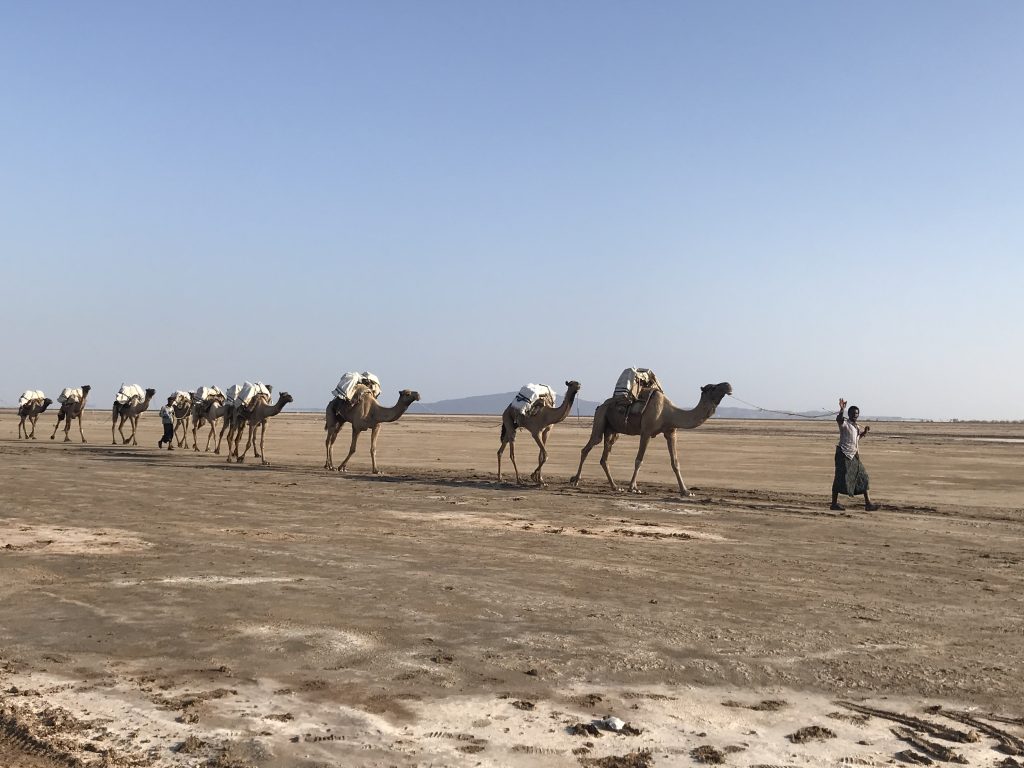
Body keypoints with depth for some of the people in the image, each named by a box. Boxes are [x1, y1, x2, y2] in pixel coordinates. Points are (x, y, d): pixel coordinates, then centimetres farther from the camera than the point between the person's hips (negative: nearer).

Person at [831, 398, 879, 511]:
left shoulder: (857, 426, 15)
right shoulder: (844, 423, -9)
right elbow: (838, 419, -32)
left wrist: (865, 432, 12)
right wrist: (842, 410, -50)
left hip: (854, 455, 8)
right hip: (843, 454, -8)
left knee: (863, 477, 6)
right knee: (840, 478, -6)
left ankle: (868, 503, 10)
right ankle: (834, 503, 1)